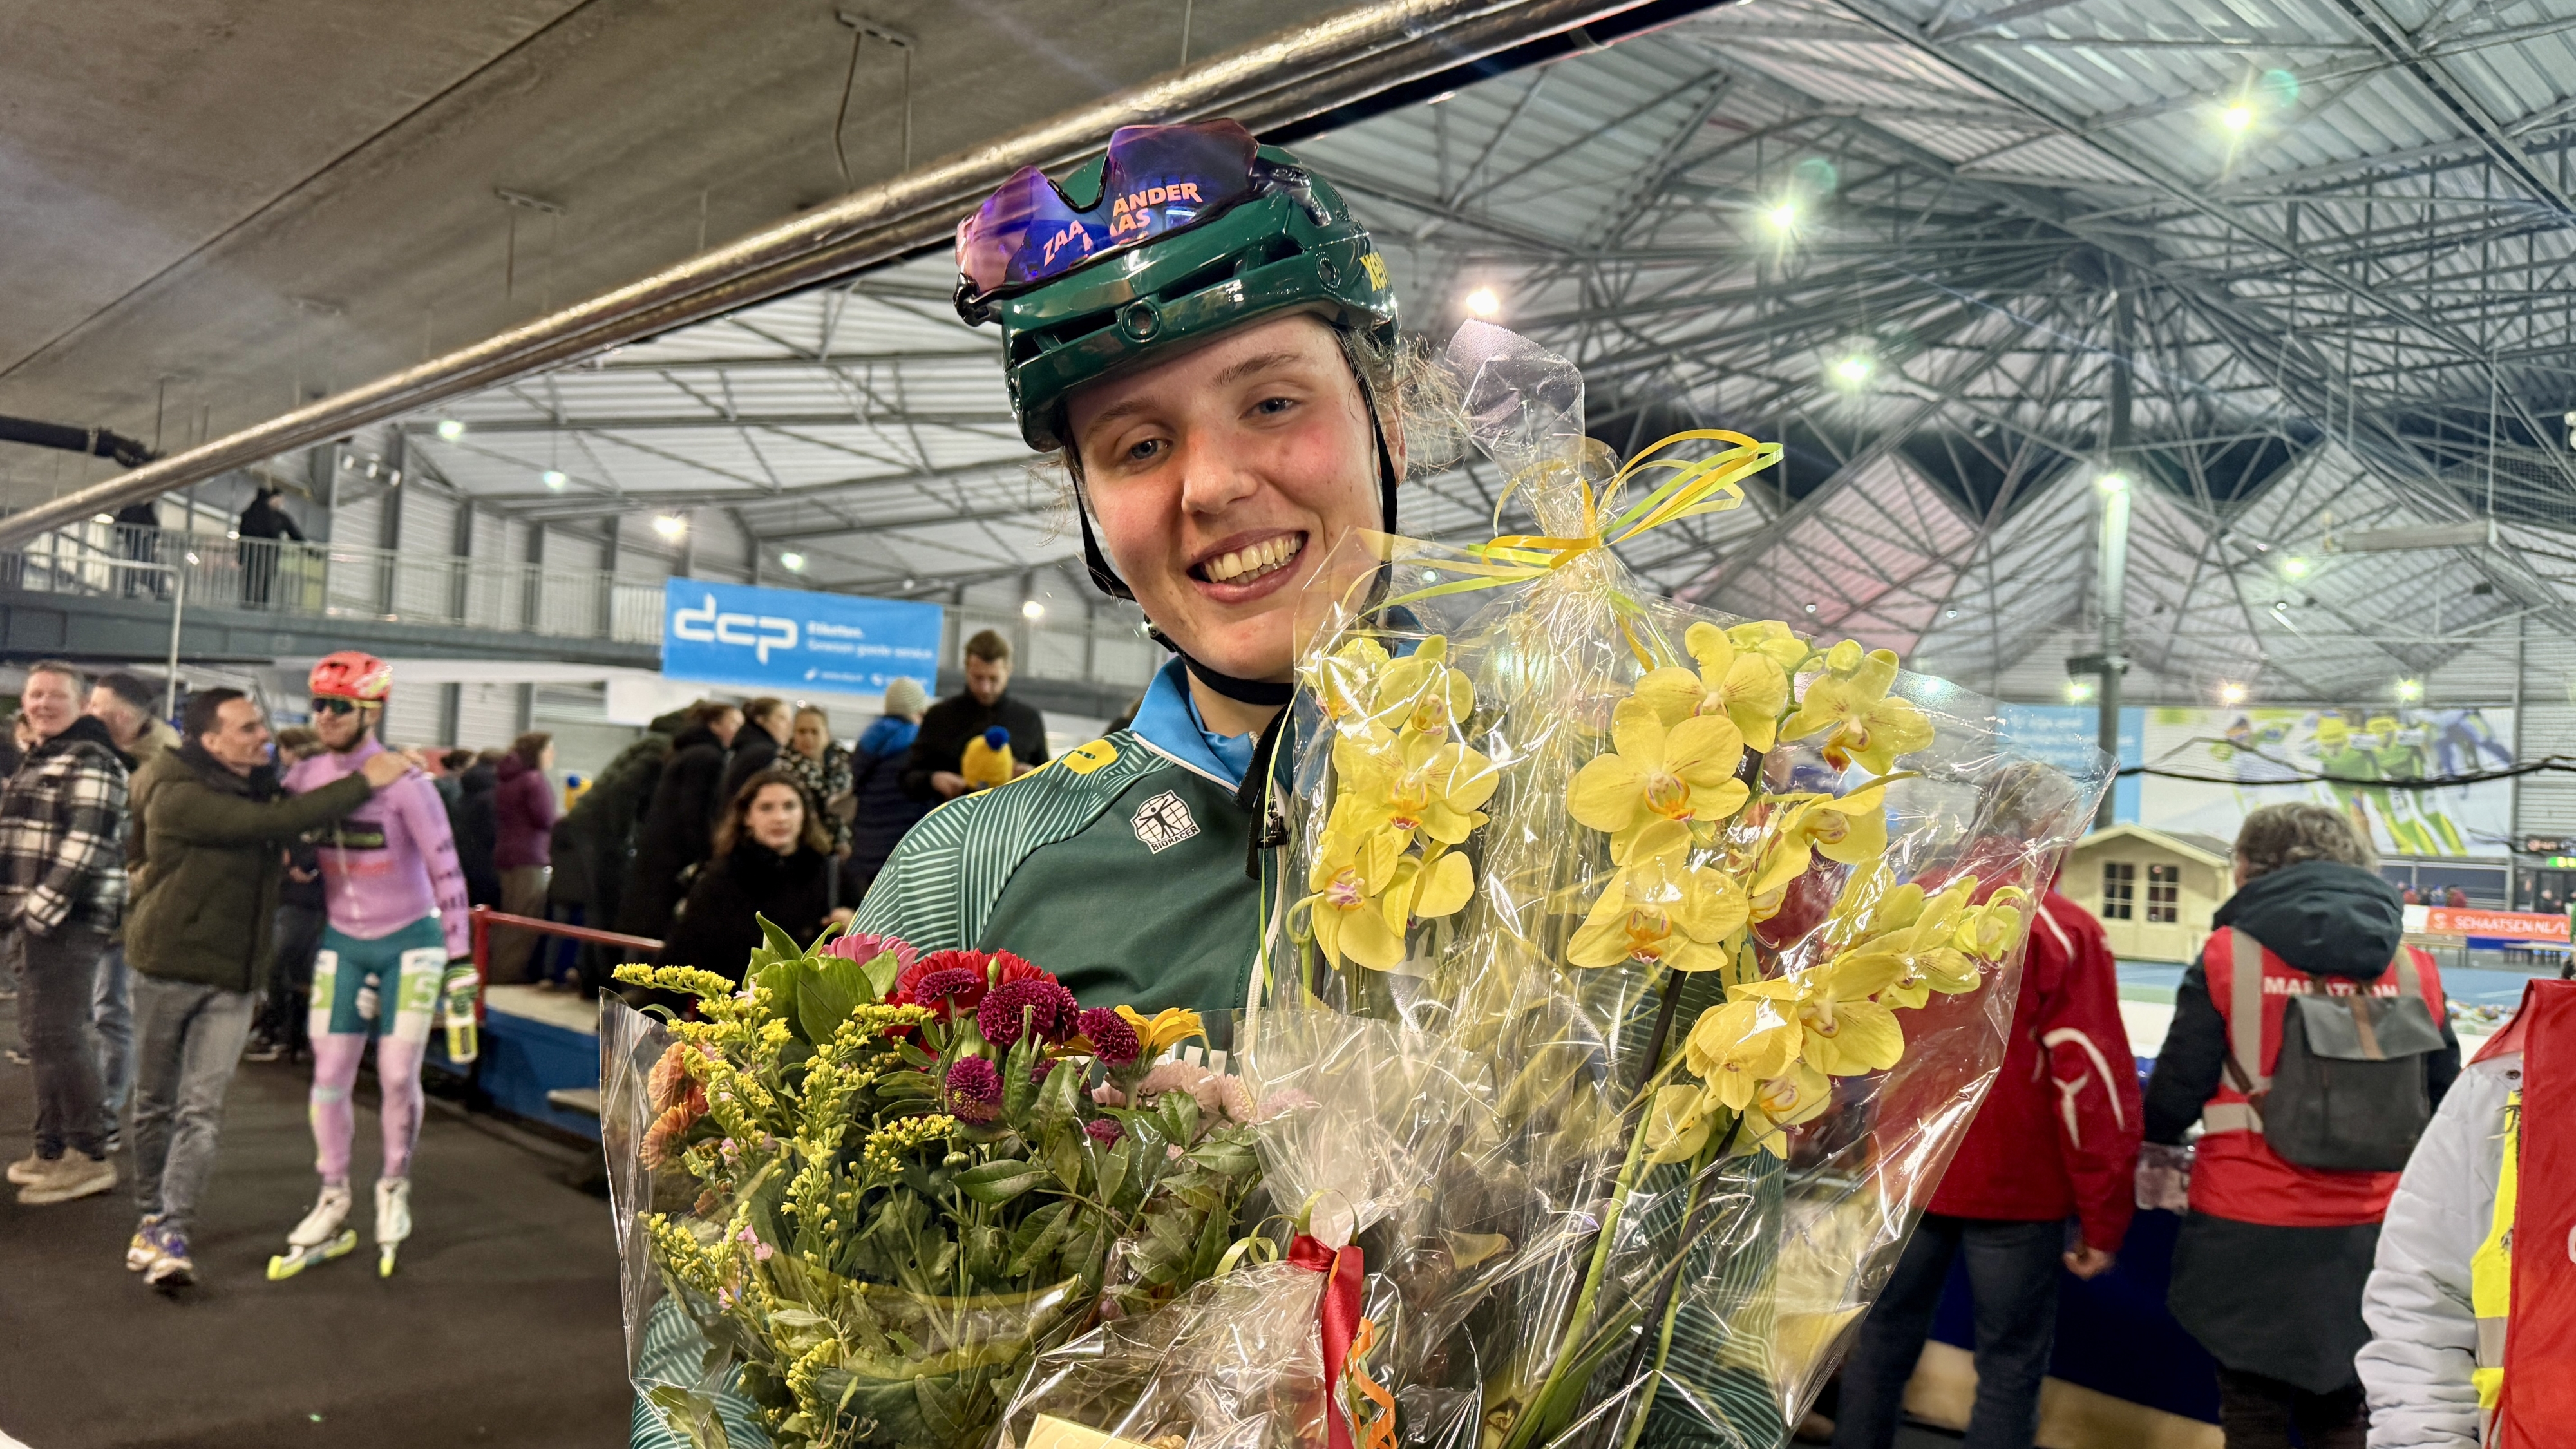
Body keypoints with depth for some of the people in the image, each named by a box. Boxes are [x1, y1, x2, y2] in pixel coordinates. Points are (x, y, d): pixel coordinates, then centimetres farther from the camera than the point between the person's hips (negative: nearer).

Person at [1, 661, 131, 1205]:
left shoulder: (90, 761, -12)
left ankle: (89, 1156, -6)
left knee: (59, 1033, -11)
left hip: (68, 918, -10)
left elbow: (86, 845, -21)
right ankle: (51, 1150, 23)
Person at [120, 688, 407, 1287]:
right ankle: (151, 1214, 27)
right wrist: (363, 783, -24)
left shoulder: (262, 786, 7)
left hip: (235, 980, 4)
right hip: (168, 968, -4)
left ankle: (167, 1234, -4)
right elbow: (271, 824, -26)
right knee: (155, 1102, 11)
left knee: (201, 1109, -4)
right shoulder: (178, 795, -15)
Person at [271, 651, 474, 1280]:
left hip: (409, 942, -4)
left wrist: (459, 958, -13)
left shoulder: (403, 781, -17)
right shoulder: (304, 778, -3)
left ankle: (394, 1191, 22)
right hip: (342, 942, 4)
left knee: (398, 1076, 0)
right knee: (329, 1076, 5)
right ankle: (332, 1206, 21)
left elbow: (445, 868, -13)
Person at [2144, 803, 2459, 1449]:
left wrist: (2159, 1151, 13)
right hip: (2367, 1237, 3)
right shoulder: (2414, 971, 1)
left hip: (2249, 1231, -3)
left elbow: (2176, 1092, -8)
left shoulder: (2229, 955, -10)